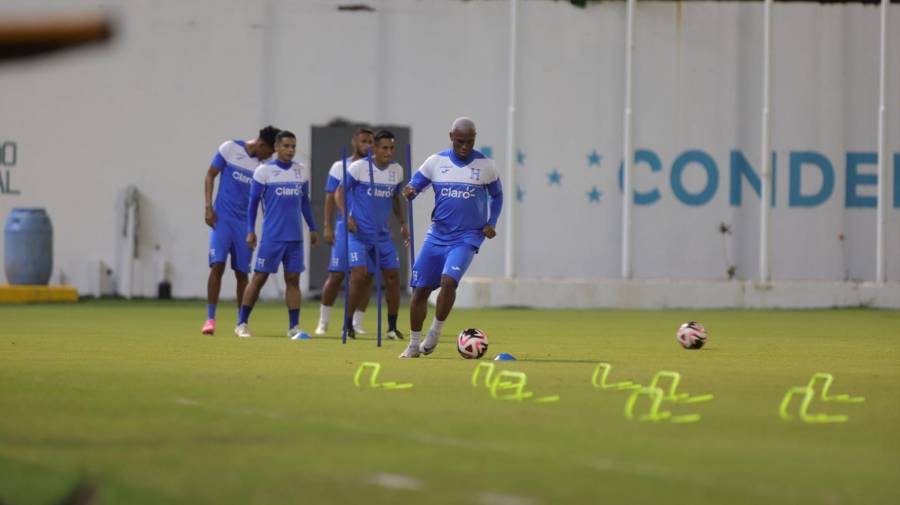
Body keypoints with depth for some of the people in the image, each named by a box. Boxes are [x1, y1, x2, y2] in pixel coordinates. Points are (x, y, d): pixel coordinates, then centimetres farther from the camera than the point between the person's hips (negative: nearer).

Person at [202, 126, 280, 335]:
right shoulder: (230, 149, -4)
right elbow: (210, 175, 2)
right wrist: (208, 206, -6)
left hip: (245, 222, 3)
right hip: (222, 217, -3)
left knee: (242, 272, 4)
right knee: (217, 265, -14)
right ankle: (210, 319, -11)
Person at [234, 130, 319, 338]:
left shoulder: (301, 171, 10)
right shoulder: (264, 171, -3)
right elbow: (253, 202, -1)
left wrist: (313, 228, 17)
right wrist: (250, 231, -6)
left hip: (295, 236, 4)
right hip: (271, 236, -4)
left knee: (293, 280, 2)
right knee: (259, 278, -2)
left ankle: (294, 327, 4)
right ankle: (242, 324, 4)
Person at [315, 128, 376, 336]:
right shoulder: (340, 167, 4)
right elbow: (331, 197, 2)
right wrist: (327, 227, -6)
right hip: (345, 226, -3)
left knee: (367, 276, 0)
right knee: (337, 275, -5)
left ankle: (357, 324, 8)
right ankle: (323, 322, 6)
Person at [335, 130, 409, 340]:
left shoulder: (397, 170, 6)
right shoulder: (359, 167, -9)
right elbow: (340, 192, -5)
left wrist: (402, 223, 13)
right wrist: (346, 216, -19)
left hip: (382, 234, 5)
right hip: (358, 232, -5)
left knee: (393, 276, 2)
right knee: (359, 275, -17)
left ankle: (392, 327, 13)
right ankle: (348, 325, -3)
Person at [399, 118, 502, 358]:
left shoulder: (485, 165, -2)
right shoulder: (436, 162, 0)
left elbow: (496, 196, 12)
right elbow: (414, 186, 4)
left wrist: (491, 223, -1)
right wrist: (410, 191, -20)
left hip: (467, 237, -3)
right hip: (437, 235, 3)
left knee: (448, 280, -25)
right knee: (420, 289, 1)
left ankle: (435, 332, -4)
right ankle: (414, 344, 16)